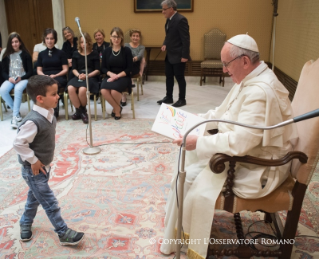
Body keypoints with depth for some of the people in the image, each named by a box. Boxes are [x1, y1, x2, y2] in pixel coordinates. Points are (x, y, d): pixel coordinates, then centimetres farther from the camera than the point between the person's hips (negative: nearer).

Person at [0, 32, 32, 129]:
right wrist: (9, 78, -11)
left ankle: (15, 117, -33)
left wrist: (21, 78, -15)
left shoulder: (25, 54, 4)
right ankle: (16, 112, -12)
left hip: (23, 79, -3)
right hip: (10, 79, 3)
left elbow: (30, 71, 1)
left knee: (18, 89, -37)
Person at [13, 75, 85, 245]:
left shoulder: (49, 115, -2)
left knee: (35, 197, 25)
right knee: (50, 203, 1)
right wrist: (33, 161, -20)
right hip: (33, 170, -9)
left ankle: (25, 224, 46)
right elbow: (18, 143, -28)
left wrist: (44, 161, 10)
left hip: (43, 166, 9)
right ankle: (63, 233, 14)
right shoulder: (33, 121, -30)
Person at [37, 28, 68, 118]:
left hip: (59, 77, -2)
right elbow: (39, 70, 15)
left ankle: (54, 111, -25)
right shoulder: (41, 54, 18)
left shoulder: (61, 53, 10)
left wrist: (55, 75, -12)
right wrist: (44, 76, -7)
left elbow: (65, 69, 4)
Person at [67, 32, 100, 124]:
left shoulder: (94, 53, 6)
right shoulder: (76, 54, 14)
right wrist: (78, 75, -11)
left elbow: (97, 70, 2)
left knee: (82, 89, -36)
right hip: (78, 76, 3)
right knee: (70, 88, -31)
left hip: (91, 77, -3)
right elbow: (74, 69, 12)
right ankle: (79, 111, -13)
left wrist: (87, 75, -14)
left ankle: (83, 110, -7)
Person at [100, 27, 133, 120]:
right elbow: (103, 68, 7)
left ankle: (116, 108, 3)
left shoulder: (126, 50, -1)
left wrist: (117, 76, -16)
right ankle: (117, 108, -2)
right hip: (110, 76, 3)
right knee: (103, 91, -29)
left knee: (114, 91, -32)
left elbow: (129, 68, -4)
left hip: (123, 77, -3)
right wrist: (111, 74, -13)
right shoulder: (106, 51, 7)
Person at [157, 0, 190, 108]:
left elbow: (186, 39, -19)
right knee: (169, 76, 14)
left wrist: (185, 55, -21)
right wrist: (165, 44, 2)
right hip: (169, 54, 9)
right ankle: (169, 97, 26)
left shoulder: (180, 19, -17)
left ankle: (182, 100, 14)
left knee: (179, 77, 1)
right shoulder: (169, 19, 10)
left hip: (178, 55, -9)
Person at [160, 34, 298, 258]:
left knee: (188, 177, -11)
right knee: (188, 158, 6)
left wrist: (198, 143, -25)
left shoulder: (260, 92, -28)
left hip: (258, 168, -10)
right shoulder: (250, 79, 4)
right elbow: (223, 113, 15)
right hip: (243, 150, 10)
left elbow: (240, 141, -33)